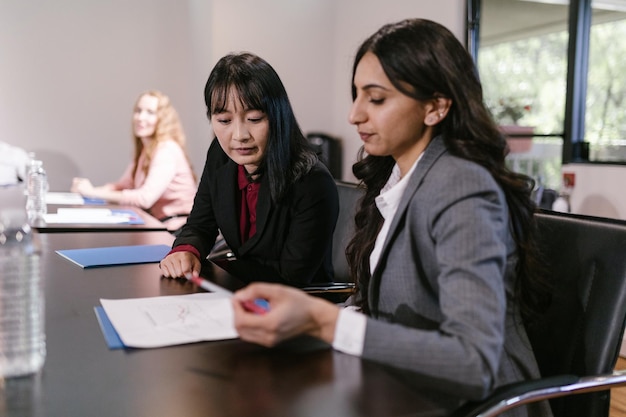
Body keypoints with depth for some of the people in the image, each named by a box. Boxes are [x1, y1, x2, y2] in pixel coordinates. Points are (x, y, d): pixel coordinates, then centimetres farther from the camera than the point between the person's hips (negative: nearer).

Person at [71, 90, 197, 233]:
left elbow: (145, 198, -26)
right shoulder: (144, 149, 11)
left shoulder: (167, 150, -17)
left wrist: (93, 193, -21)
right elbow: (123, 185, 11)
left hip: (177, 230, -7)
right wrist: (89, 189, -8)